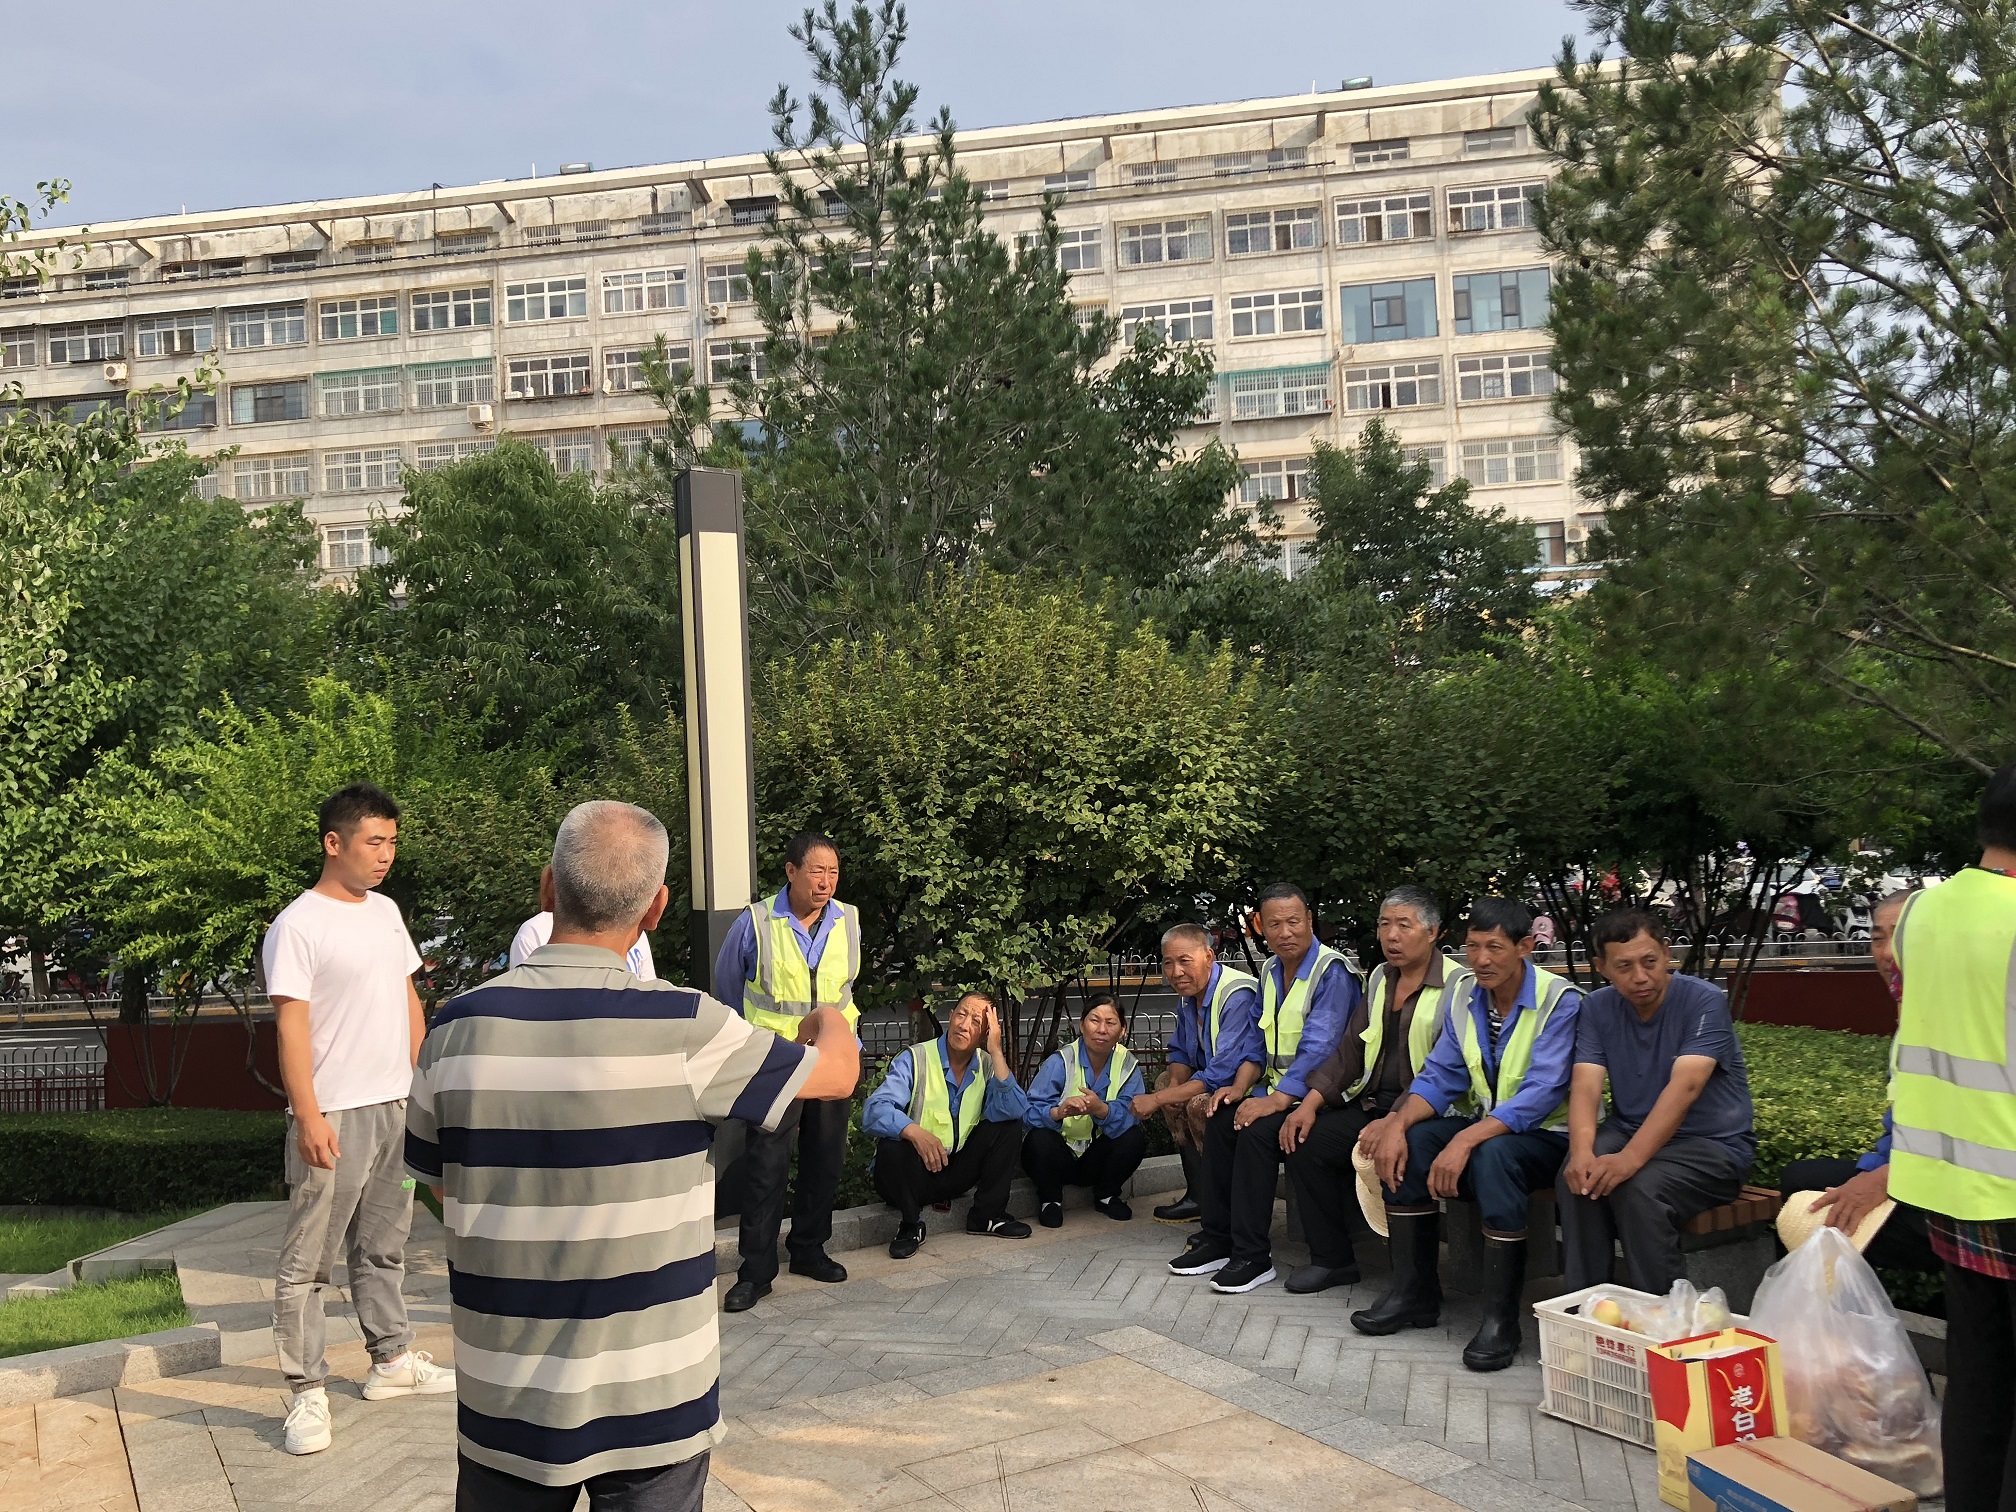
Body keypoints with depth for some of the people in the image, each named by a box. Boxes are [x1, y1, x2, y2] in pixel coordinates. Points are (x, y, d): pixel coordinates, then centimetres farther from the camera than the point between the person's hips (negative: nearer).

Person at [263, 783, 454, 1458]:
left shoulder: (385, 910, 10)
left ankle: (392, 1359, 30)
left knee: (383, 1247, 18)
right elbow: (292, 1026, -15)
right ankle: (307, 1393, 9)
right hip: (333, 1117, -7)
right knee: (308, 1260, 1)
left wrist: (423, 1079, 15)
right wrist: (309, 1117, -18)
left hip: (397, 1108, 7)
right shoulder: (297, 926, -12)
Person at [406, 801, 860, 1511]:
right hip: (653, 1401, -2)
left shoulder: (458, 1025, -9)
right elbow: (837, 1072, -2)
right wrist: (830, 1019, 21)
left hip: (503, 1402, 3)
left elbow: (439, 1182, 7)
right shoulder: (682, 1026, -18)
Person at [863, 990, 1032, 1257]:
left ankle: (987, 1215, 0)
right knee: (891, 1147, -35)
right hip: (915, 1172, -4)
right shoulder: (916, 1060, -14)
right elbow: (875, 1110, -28)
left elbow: (1014, 1111, -20)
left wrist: (996, 1052, -22)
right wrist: (914, 1132, -46)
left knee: (1008, 1125, -12)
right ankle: (911, 1224, -8)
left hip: (957, 1172, 4)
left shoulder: (988, 1064, -1)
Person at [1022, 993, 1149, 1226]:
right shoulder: (1061, 1062, -17)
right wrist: (1059, 1112, -49)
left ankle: (1106, 1195, 6)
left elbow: (1131, 1116, -20)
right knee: (1040, 1139, -34)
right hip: (1060, 1157, -3)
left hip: (1095, 1160, 3)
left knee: (1135, 1137, -23)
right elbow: (1029, 1112, -27)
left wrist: (1102, 1110, -42)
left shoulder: (1127, 1064, -7)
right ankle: (1050, 1199, -2)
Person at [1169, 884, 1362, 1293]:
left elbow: (1318, 1049, -24)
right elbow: (1257, 1041, 17)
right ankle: (1217, 1238, 0)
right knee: (1220, 1117, -8)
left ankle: (1252, 1256, -19)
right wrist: (1241, 1086, 1)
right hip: (1279, 1087, 9)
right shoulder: (1270, 971, 10)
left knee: (1258, 1129, -28)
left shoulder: (1332, 972, -17)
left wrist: (1275, 1101, -29)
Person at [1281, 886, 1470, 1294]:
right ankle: (1331, 1260, 1)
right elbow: (1350, 1051, 14)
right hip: (1370, 1104, 7)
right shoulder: (1379, 979, 15)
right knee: (1306, 1141, -11)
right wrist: (1311, 1101, 0)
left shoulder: (1458, 986, -9)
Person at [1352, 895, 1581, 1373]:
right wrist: (1397, 1123, -17)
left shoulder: (1559, 1001, -17)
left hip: (1545, 1134, -6)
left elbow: (1540, 1095, -26)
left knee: (1493, 1156, -36)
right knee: (1407, 1144, -18)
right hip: (1483, 1123, 6)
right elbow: (1440, 1077, 4)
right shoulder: (1465, 1001, 4)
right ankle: (1414, 1294, -5)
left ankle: (1501, 1318, -27)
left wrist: (1466, 1140, -36)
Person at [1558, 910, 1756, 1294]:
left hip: (1713, 1144, -4)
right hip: (1630, 1131, 4)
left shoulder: (1705, 1001, -15)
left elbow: (1685, 1087, -28)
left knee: (1638, 1188, -32)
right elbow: (1585, 1087, -11)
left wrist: (1630, 1159, -40)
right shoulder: (1597, 1008, 0)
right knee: (1578, 1179, -25)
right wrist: (1582, 1152, -33)